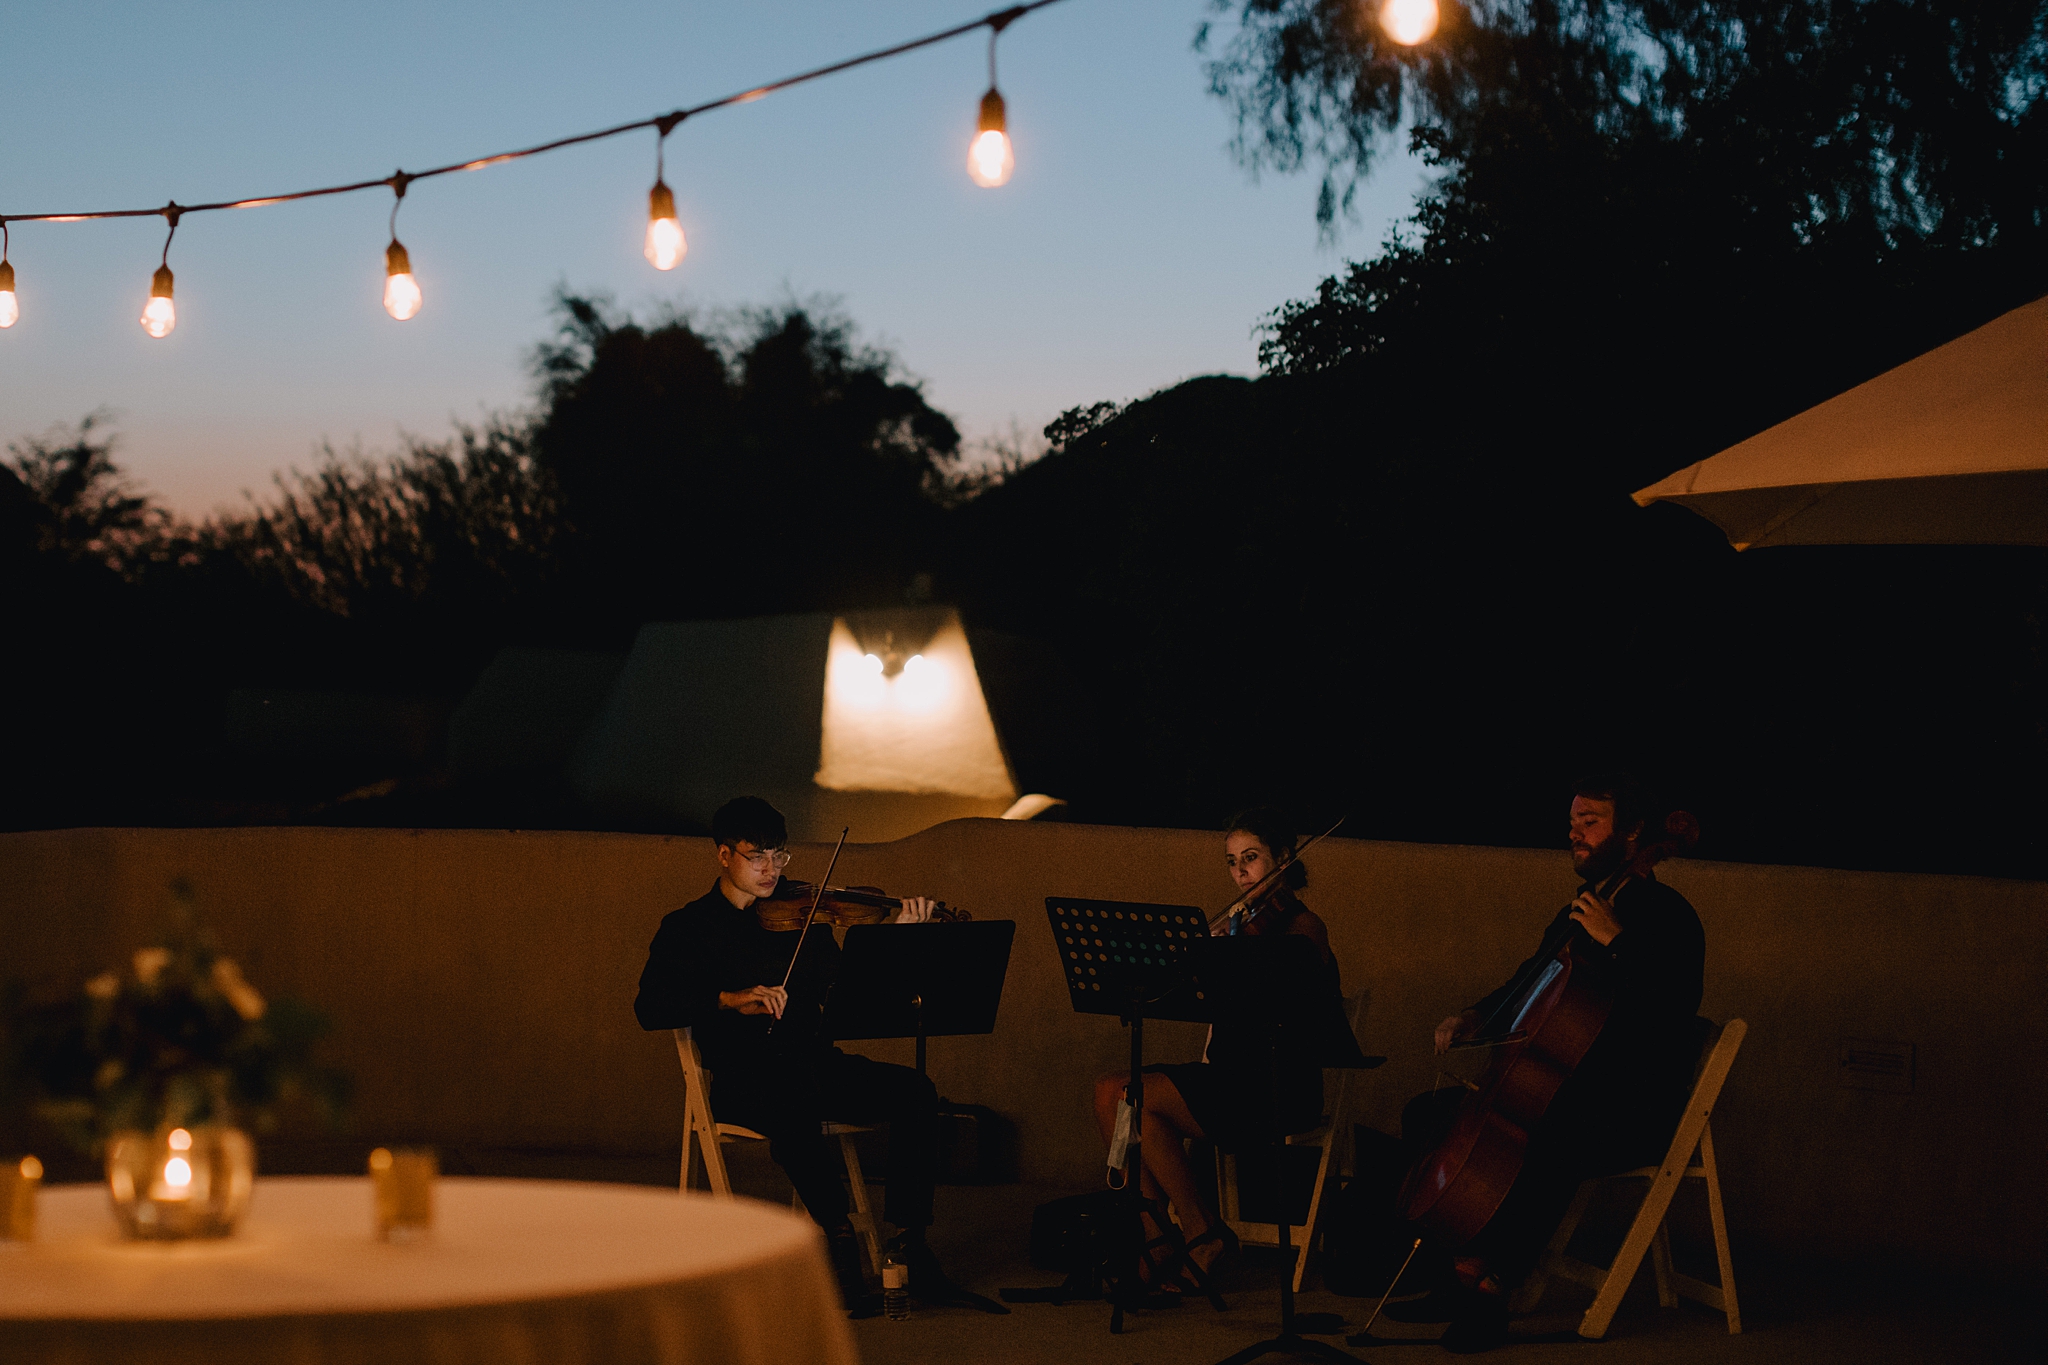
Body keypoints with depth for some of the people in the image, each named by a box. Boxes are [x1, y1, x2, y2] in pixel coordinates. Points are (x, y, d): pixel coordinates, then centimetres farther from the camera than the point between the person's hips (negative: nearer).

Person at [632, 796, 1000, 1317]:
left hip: (814, 1063, 4)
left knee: (913, 1090, -20)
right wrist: (730, 998, -23)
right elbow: (649, 1008, -10)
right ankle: (840, 1240, -28)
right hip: (742, 1078, -4)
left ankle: (910, 1250, -19)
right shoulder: (688, 929, 5)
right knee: (794, 1107, -39)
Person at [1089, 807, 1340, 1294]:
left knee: (1140, 1099, -22)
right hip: (1228, 1076, 8)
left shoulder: (1303, 927, -5)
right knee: (1110, 1089, -11)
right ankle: (1153, 1238, -10)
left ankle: (1204, 1236, -11)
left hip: (1279, 1089, -8)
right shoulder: (1242, 924, 19)